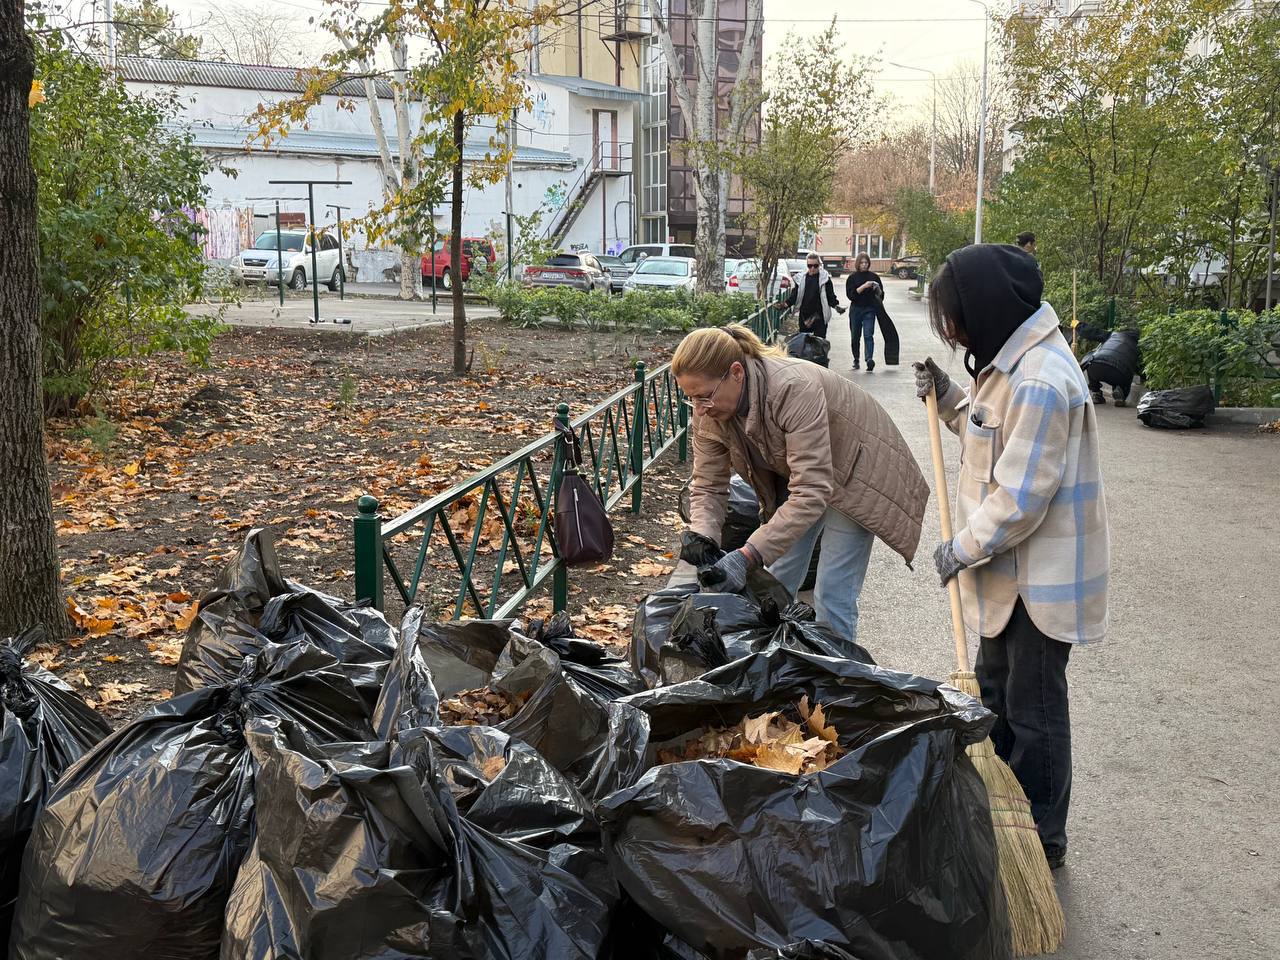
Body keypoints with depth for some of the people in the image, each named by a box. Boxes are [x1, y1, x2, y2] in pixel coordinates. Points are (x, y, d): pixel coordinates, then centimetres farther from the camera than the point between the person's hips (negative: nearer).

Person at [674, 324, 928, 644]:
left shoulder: (795, 389, -40)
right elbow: (707, 485, -11)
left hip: (855, 471, -6)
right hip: (793, 474, 6)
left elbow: (811, 491, -43)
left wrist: (748, 556, -49)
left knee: (833, 598, -11)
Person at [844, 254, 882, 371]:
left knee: (868, 335, -14)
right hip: (856, 309, 1)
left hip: (869, 310, -1)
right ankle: (856, 360, 23)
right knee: (855, 336, 8)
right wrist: (864, 286, -19)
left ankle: (869, 359, -25)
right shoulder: (852, 277, 3)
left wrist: (878, 291, -11)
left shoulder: (874, 277, 7)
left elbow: (881, 295, 12)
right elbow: (850, 294, -10)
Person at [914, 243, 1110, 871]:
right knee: (994, 688, 23)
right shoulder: (1011, 358, 4)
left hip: (1040, 576, -10)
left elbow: (1020, 499, -26)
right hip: (1012, 566, 10)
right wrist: (947, 397, 6)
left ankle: (1040, 837, 23)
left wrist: (964, 547, -14)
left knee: (1033, 708, 6)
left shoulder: (1040, 383, -29)